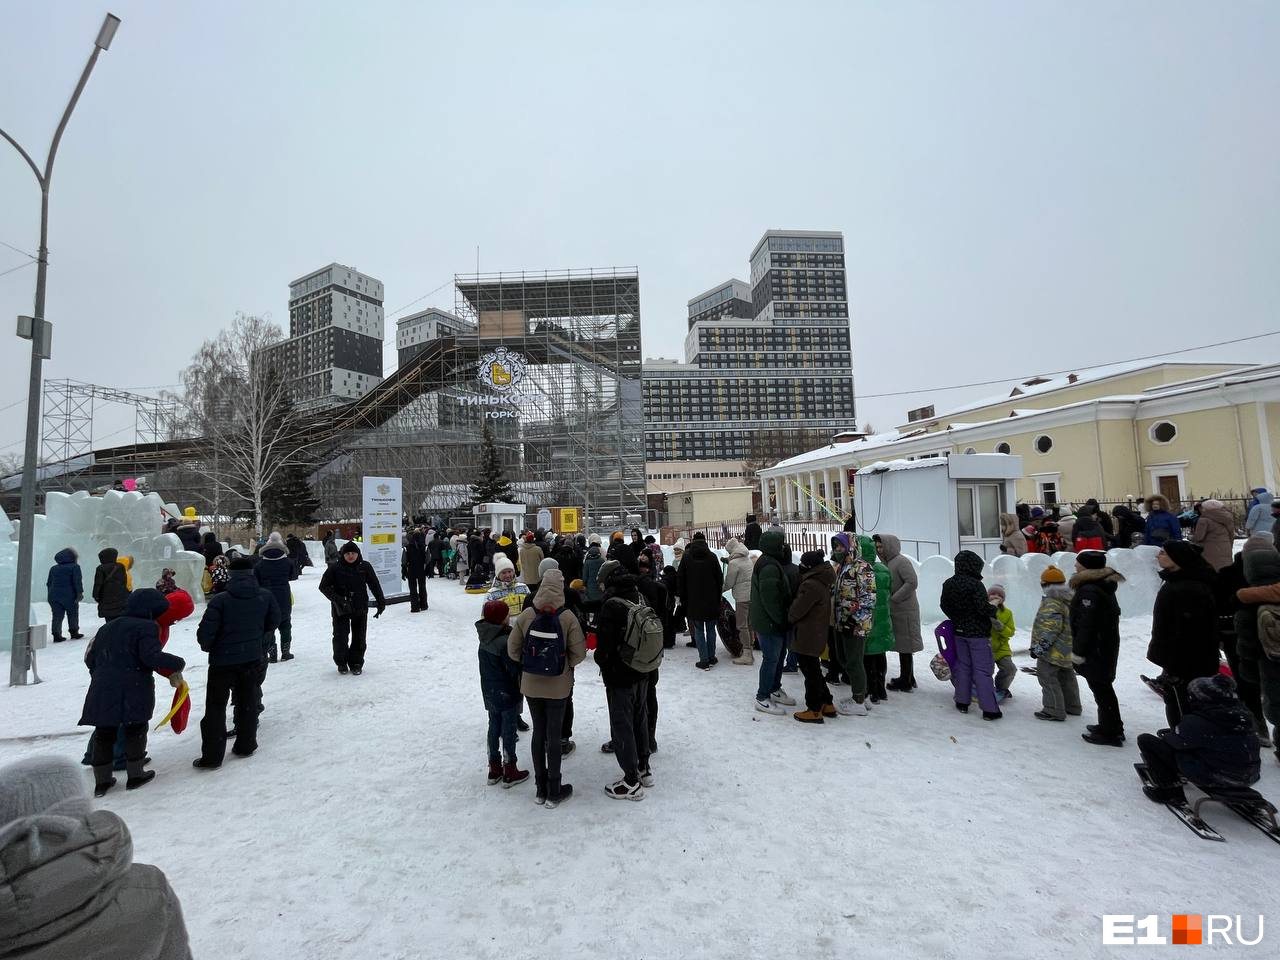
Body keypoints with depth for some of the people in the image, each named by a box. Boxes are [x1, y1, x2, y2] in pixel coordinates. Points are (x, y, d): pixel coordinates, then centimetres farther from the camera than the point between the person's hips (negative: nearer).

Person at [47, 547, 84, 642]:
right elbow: (77, 581, -13)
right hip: (69, 596, -5)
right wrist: (80, 592, -12)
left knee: (57, 616, 5)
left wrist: (50, 595, 24)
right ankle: (74, 632, 12)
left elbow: (48, 583, 19)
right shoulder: (74, 567, -4)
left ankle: (57, 635, -1)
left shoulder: (53, 568, 16)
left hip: (54, 596, 5)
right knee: (73, 615, 7)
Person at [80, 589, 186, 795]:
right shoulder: (146, 627, -9)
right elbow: (151, 656, -21)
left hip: (103, 690, 6)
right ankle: (135, 775, 18)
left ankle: (101, 780, 22)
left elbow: (91, 658, 21)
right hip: (133, 690, -6)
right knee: (135, 729, 9)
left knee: (104, 732, 15)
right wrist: (177, 664, -10)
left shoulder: (108, 627, 16)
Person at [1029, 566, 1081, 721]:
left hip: (1054, 649, -10)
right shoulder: (1070, 599, 11)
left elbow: (1051, 628, -27)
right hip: (1068, 648, 10)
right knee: (1066, 676, 22)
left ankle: (1054, 710, -1)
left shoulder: (1052, 602, -21)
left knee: (1047, 676, -4)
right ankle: (1072, 706, 35)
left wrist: (1040, 646, -24)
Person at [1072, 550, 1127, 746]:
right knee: (1104, 687, 20)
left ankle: (1109, 732, 11)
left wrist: (1078, 651, -17)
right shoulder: (1104, 586, 9)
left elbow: (1086, 625, -24)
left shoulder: (1089, 591, -23)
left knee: (1100, 688, 1)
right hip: (1107, 645, 10)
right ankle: (1112, 726, 32)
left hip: (1095, 648, -10)